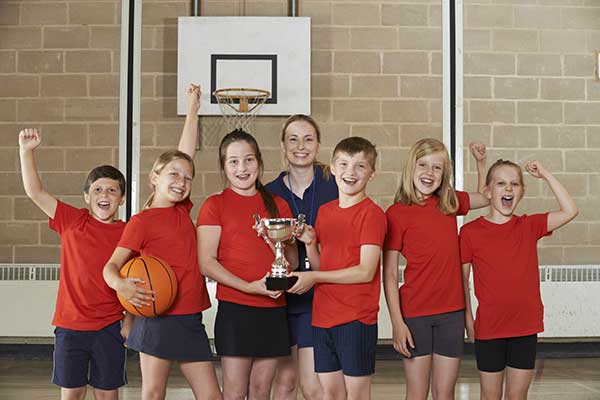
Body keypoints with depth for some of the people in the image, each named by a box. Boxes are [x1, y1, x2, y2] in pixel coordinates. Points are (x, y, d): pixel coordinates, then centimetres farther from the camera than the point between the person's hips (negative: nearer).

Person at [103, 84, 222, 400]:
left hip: (190, 320, 6)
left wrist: (193, 108, 21)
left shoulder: (182, 210, 9)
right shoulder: (141, 221, -6)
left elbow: (186, 151, 14)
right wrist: (121, 284, -31)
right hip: (158, 318, -6)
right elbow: (111, 265, -9)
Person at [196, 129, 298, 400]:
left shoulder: (278, 205, 11)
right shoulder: (215, 205, -1)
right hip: (234, 309, -4)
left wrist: (272, 239, -9)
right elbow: (207, 263, -8)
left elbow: (294, 262, 10)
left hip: (273, 309, 4)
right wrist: (249, 286, -17)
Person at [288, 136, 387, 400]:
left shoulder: (371, 213, -10)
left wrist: (314, 277, -13)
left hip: (357, 318, -6)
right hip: (323, 316, 6)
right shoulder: (324, 211, 11)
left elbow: (366, 271, -16)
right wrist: (309, 243, -4)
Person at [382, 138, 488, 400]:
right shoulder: (397, 213, -8)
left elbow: (485, 198, 28)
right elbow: (389, 275, -7)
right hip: (415, 314, -4)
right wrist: (397, 323, -12)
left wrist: (480, 161, 15)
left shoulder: (450, 203, 6)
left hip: (451, 312, 4)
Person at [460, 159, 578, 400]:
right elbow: (462, 278, 0)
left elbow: (570, 211, -8)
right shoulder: (470, 232, -5)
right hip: (488, 328, -2)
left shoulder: (529, 226, 3)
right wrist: (467, 317, -1)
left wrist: (545, 175, -7)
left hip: (525, 327, 2)